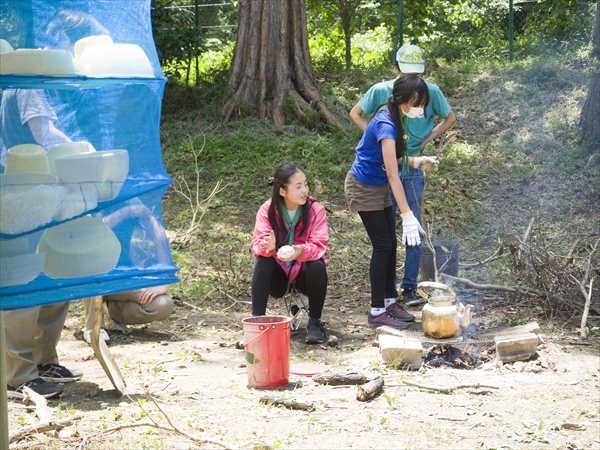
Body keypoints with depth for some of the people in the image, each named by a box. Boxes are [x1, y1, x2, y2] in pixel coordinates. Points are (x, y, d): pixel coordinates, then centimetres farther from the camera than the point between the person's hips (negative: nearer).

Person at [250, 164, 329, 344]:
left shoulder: (316, 209, -12)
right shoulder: (267, 209, -10)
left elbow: (319, 246, -22)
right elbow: (257, 243, -18)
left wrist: (300, 251, -45)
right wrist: (267, 246, -43)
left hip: (304, 274, -1)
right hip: (278, 275, 1)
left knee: (318, 265, -31)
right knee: (262, 261, -28)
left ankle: (315, 322, -17)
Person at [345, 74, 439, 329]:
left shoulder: (397, 120, 1)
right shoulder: (386, 125, -28)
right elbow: (392, 174, -33)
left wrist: (417, 161, -6)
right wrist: (407, 215, -36)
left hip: (380, 189, 9)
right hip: (364, 188, -9)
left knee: (390, 245, 11)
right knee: (383, 246, -7)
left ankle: (390, 301, 22)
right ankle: (377, 312, 0)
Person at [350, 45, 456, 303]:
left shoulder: (431, 92, -4)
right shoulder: (381, 91, -6)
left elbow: (450, 118, 11)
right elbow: (355, 113, 9)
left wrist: (425, 141, 0)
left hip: (413, 168, 0)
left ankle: (410, 286, 9)